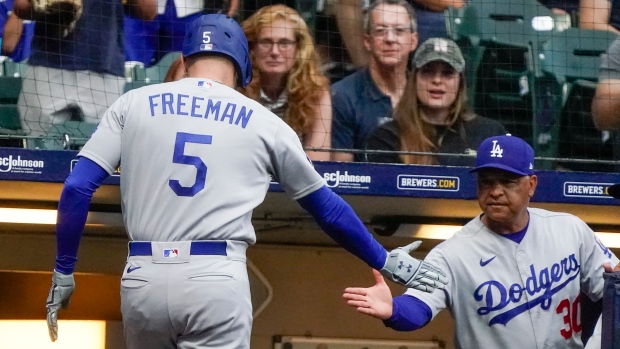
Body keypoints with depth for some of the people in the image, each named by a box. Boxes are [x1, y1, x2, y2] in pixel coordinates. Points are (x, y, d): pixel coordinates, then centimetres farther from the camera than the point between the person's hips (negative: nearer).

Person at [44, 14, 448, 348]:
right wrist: (385, 261, 31)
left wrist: (64, 272, 11)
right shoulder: (264, 122, 10)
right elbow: (328, 208, 19)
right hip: (217, 283, -2)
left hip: (143, 279, 2)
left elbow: (77, 188, 2)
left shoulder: (134, 104, 11)